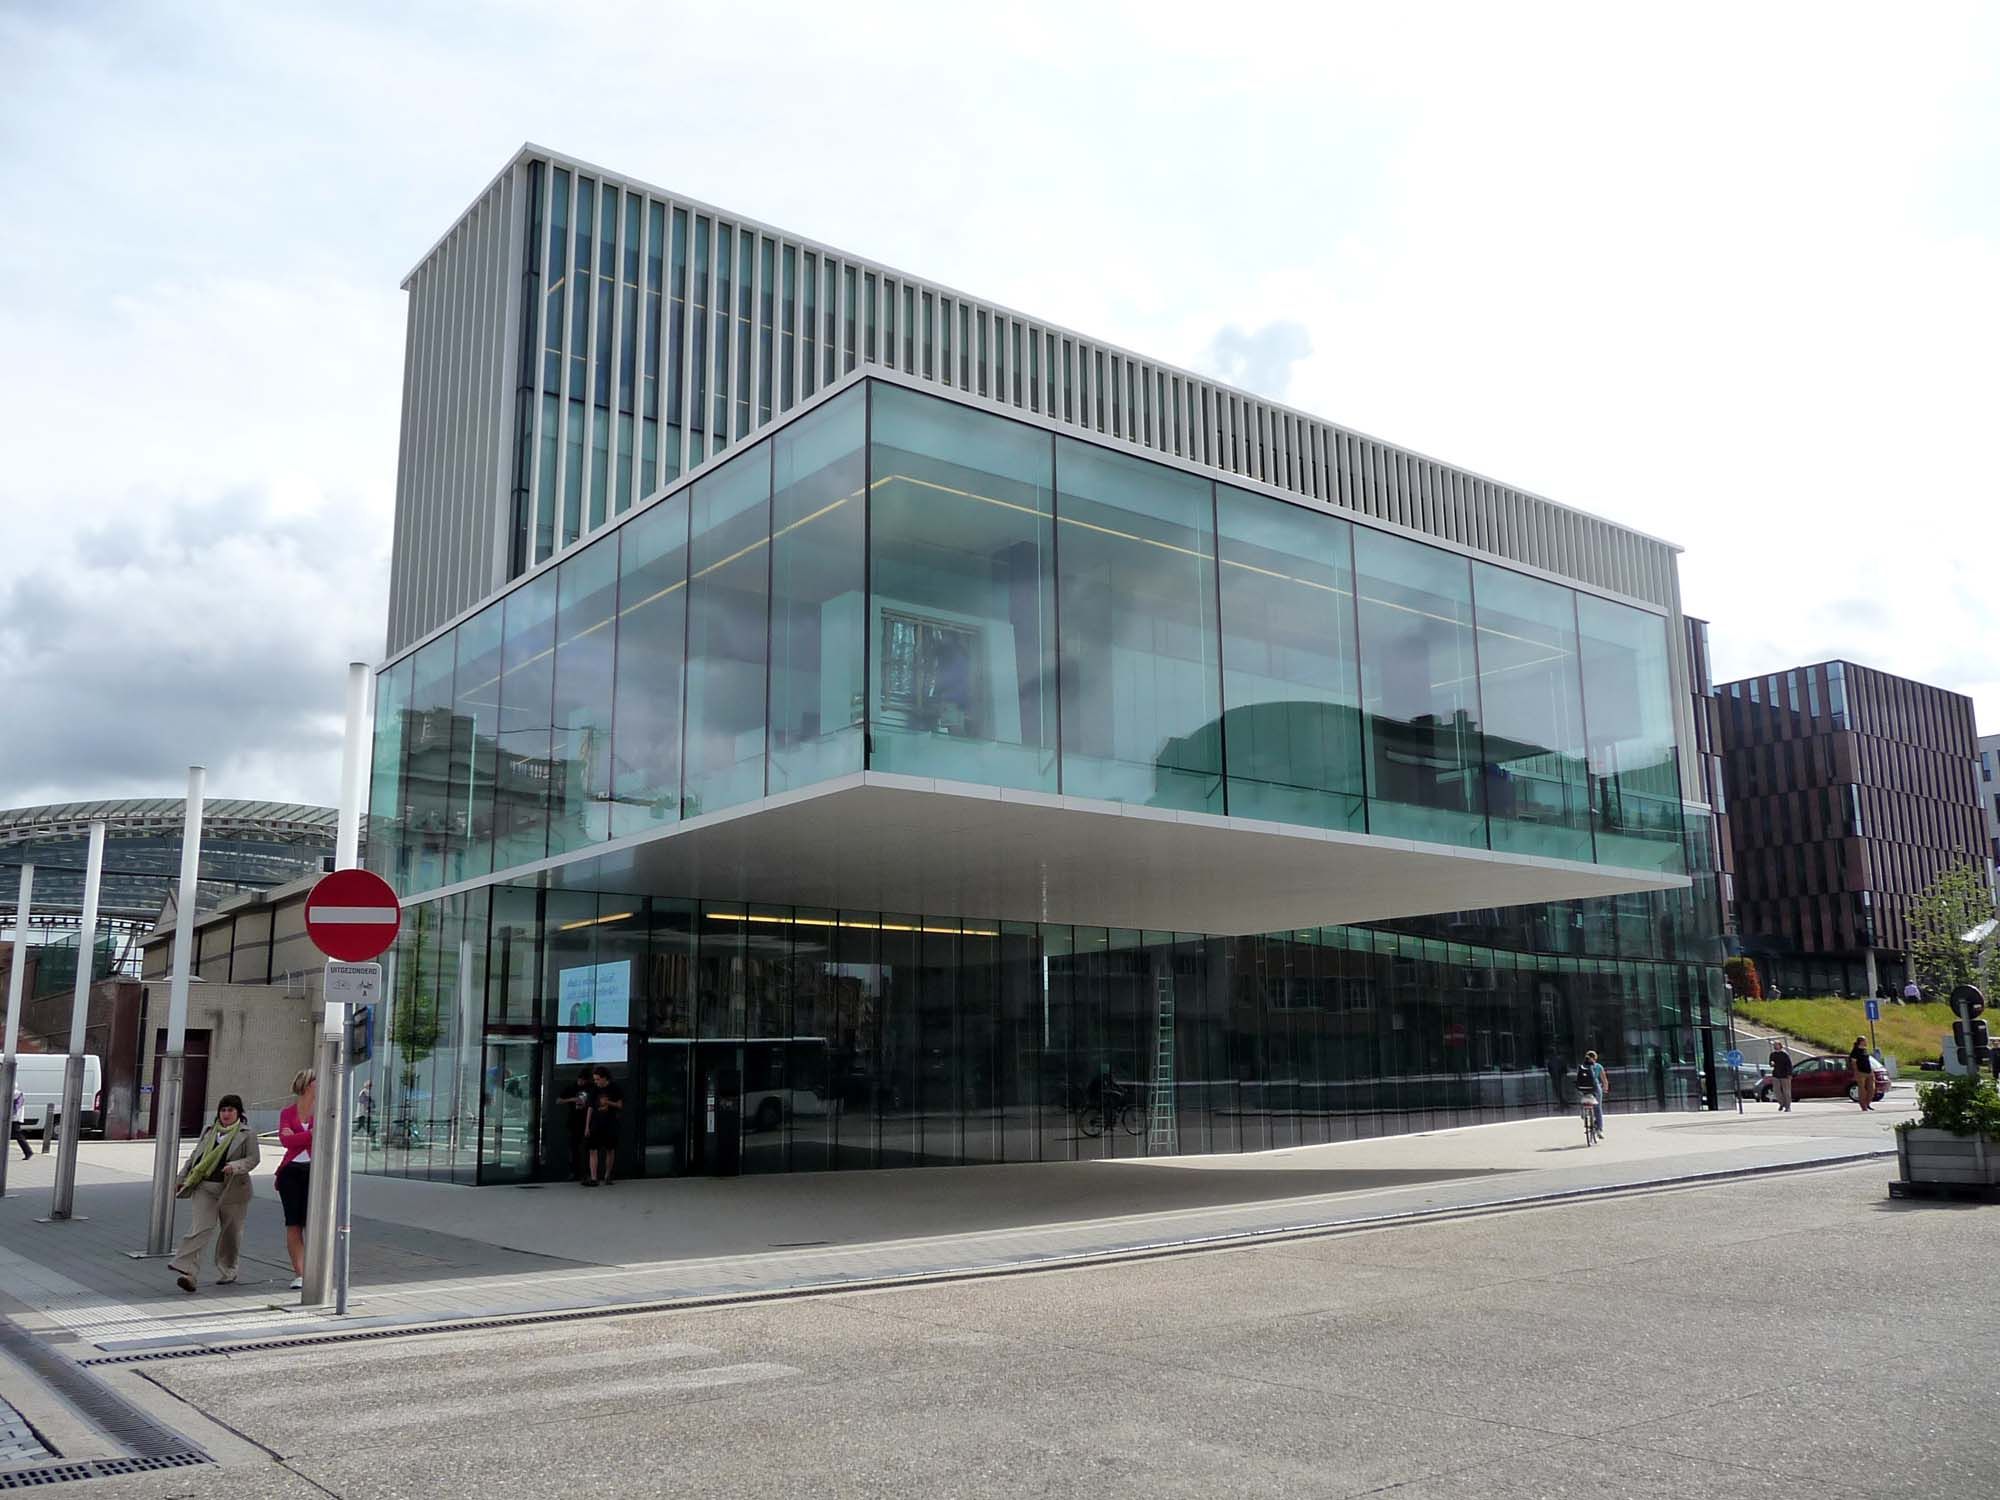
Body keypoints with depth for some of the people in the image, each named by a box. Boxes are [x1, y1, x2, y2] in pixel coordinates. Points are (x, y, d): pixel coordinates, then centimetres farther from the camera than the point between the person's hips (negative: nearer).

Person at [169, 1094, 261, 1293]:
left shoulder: (247, 1134, 2)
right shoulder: (208, 1131, 14)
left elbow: (253, 1159, -6)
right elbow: (194, 1156, 21)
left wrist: (235, 1167, -23)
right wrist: (181, 1178, 18)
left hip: (232, 1190, -2)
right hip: (205, 1187, 2)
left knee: (230, 1232, 8)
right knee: (201, 1228, -13)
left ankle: (226, 1271, 26)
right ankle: (186, 1270, -18)